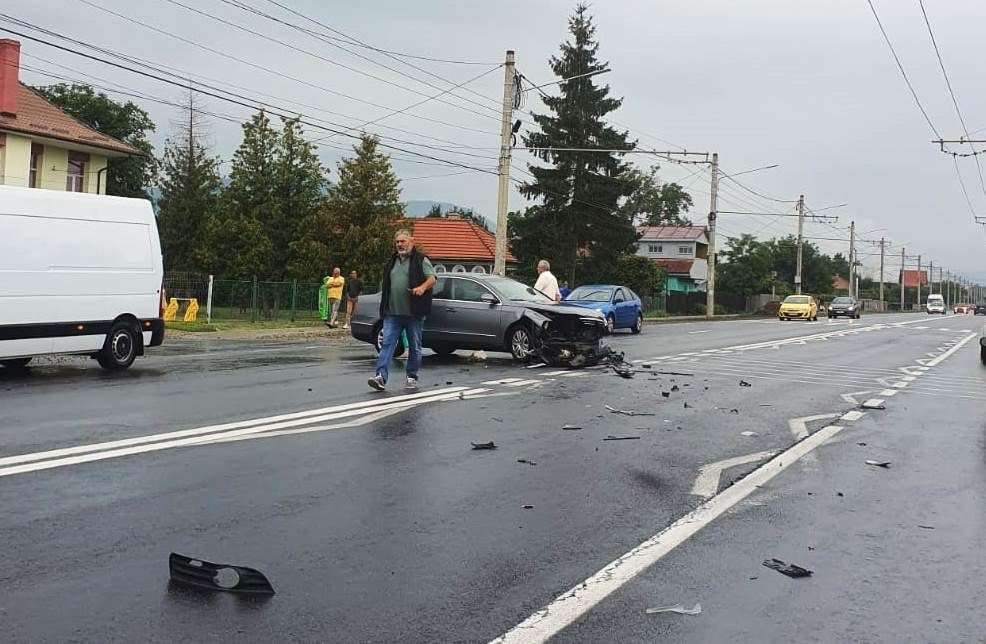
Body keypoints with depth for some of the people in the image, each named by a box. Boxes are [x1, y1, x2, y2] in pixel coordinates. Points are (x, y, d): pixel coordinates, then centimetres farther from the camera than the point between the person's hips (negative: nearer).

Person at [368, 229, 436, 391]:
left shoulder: (420, 260, 1)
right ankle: (381, 377, -14)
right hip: (392, 312, 4)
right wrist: (384, 307, 19)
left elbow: (432, 279, -8)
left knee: (414, 346, 5)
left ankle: (411, 378, 17)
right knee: (387, 344, -7)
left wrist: (422, 287, -28)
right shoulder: (392, 261, 18)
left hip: (413, 313, -4)